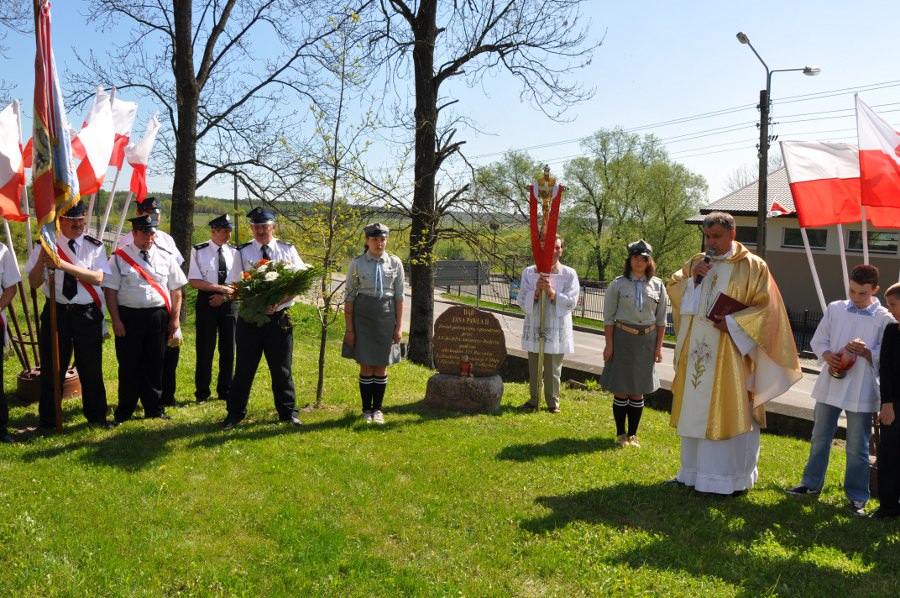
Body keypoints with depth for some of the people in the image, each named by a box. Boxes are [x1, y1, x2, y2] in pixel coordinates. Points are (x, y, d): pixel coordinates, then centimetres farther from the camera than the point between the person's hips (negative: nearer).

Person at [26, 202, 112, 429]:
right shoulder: (46, 245, 0)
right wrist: (42, 258, -19)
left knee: (91, 368, 9)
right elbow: (34, 283, -2)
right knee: (52, 368, 9)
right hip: (56, 312, 1)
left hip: (88, 314, 0)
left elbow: (98, 278, -16)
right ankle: (47, 419, 25)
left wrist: (64, 265, -25)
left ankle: (96, 415, 26)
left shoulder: (94, 246, -1)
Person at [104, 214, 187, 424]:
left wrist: (175, 318, 3)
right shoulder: (119, 257, 1)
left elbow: (176, 290, 9)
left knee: (155, 365, 10)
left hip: (158, 317, 2)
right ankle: (124, 412, 18)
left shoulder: (165, 257, 8)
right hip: (129, 316, -2)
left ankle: (154, 409, 22)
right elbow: (110, 290, -2)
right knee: (129, 366, 5)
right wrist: (116, 320, -8)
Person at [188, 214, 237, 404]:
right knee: (205, 348, 1)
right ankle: (202, 392, 14)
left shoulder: (234, 252, 4)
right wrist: (220, 288, -17)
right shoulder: (199, 251, -4)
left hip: (229, 303, 3)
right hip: (206, 302, -3)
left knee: (228, 348, 7)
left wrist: (224, 296, -11)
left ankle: (225, 391, 20)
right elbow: (194, 281, -9)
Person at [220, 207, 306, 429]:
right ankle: (235, 413, 20)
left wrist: (278, 302, -17)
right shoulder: (243, 252, 2)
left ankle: (288, 412, 23)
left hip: (279, 317, 0)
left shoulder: (287, 250, 2)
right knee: (244, 368, 7)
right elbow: (232, 286, 1)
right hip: (249, 318, 0)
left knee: (282, 368, 10)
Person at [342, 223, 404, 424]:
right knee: (366, 366, 3)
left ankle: (377, 409, 21)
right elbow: (349, 296, -1)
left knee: (381, 366, 7)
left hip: (386, 316, 1)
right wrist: (349, 329, -4)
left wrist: (399, 326, 1)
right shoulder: (357, 264, -3)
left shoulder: (395, 263, 2)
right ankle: (366, 410, 19)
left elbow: (399, 296, 5)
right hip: (363, 315, -1)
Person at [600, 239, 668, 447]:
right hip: (622, 338, -2)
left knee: (638, 391, 9)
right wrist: (609, 345, -6)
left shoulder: (657, 285, 3)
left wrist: (659, 346, 3)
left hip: (647, 340, 2)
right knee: (621, 390, 4)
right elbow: (609, 317, -2)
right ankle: (621, 434, 19)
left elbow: (661, 319, 7)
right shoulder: (618, 284, -3)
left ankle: (633, 434, 21)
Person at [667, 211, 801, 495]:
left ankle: (732, 477, 12)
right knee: (696, 410, 11)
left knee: (728, 413, -1)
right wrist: (692, 279, -8)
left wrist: (733, 323, -19)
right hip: (696, 351, 5)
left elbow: (766, 307, -8)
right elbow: (672, 290, 10)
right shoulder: (696, 263, 11)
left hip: (730, 353, -5)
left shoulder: (752, 266, -5)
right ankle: (695, 470, 23)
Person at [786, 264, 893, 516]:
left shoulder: (884, 318, -4)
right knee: (820, 438, 15)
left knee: (857, 447, 5)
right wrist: (828, 356, -12)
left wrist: (867, 352, -22)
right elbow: (818, 341, 7)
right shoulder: (835, 309, 4)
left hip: (861, 390, -3)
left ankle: (857, 496, 19)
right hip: (830, 384, 3)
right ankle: (812, 483, 30)